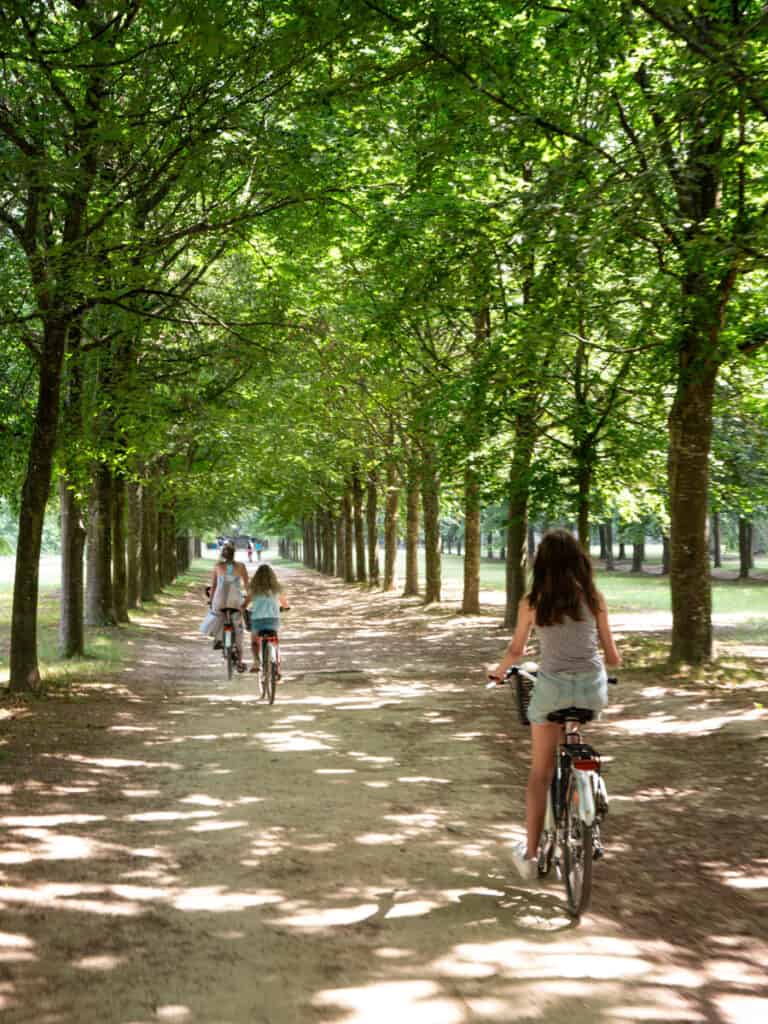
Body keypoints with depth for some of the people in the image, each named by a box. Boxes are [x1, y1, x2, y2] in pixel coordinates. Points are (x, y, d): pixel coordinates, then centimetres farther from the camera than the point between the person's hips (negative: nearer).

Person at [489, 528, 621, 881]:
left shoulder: (532, 602, -1)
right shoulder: (594, 598, 2)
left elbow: (516, 651, 9)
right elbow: (611, 655, 7)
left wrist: (499, 670, 30)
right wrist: (615, 661, 31)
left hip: (552, 687, -2)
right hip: (593, 687, 2)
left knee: (540, 772, 10)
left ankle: (529, 853, 14)